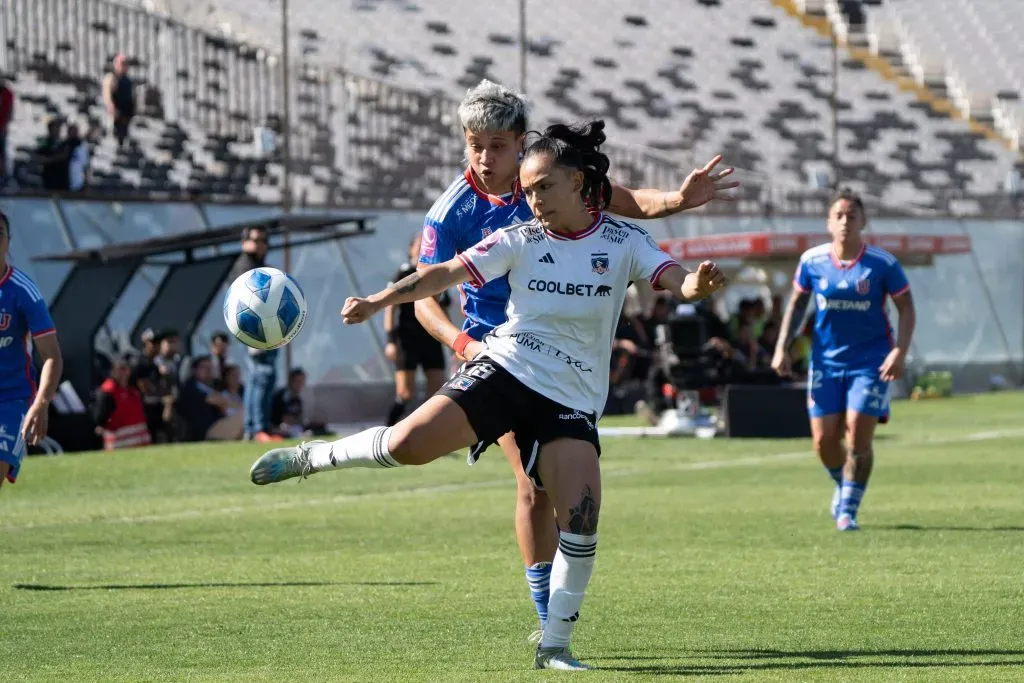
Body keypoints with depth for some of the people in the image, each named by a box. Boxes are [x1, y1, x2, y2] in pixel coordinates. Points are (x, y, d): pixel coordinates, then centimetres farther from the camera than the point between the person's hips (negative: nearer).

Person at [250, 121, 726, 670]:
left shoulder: (623, 242, 1)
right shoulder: (520, 241, 2)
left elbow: (676, 280, -12)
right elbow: (446, 274, -4)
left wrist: (697, 285, -36)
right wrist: (379, 300, -16)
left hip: (571, 402, 0)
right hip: (505, 371, 0)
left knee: (582, 517, -17)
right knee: (409, 443, -21)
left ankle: (554, 645, -2)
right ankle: (314, 457, 7)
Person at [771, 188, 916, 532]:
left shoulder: (883, 264, -10)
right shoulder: (812, 261, -3)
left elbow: (906, 308, -3)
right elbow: (795, 301, 10)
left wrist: (900, 352, -15)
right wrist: (781, 348, 2)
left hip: (871, 361, -2)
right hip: (826, 359, 2)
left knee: (859, 435, -13)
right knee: (824, 440, 1)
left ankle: (848, 509, 0)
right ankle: (844, 486, 32)